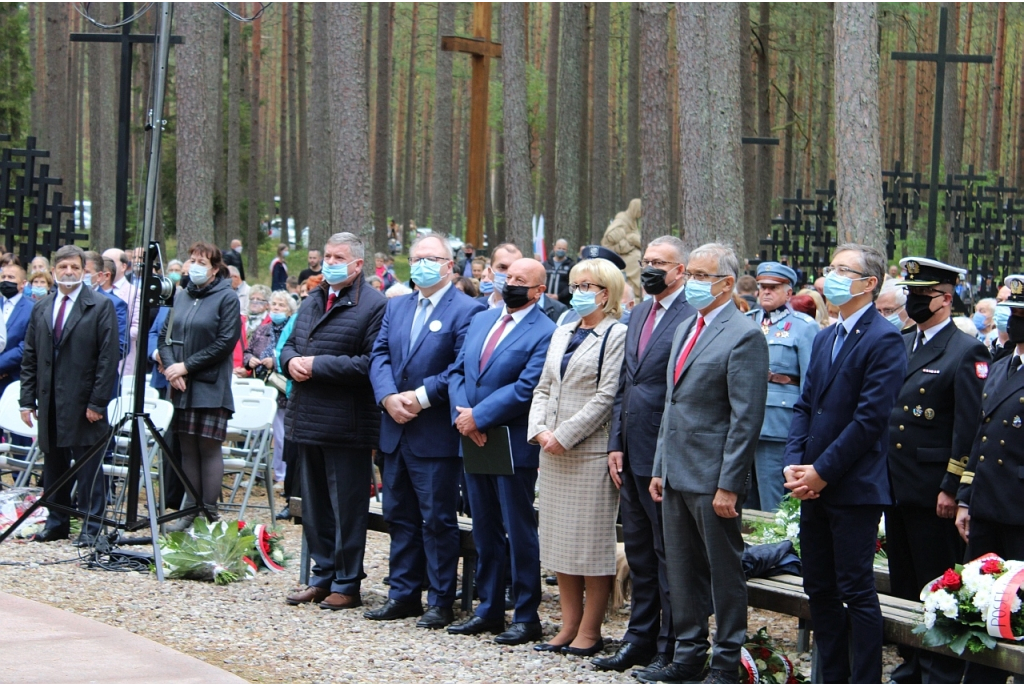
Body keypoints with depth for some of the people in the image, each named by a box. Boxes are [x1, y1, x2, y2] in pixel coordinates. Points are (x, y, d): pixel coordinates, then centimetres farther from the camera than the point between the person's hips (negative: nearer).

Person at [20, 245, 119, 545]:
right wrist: (27, 400, 5)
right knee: (53, 466, 10)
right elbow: (29, 359, 13)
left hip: (82, 405, -5)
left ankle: (91, 527, 4)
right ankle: (57, 523, 18)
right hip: (50, 405, 5)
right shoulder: (41, 309, 13)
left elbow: (108, 358, -7)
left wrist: (97, 402, -13)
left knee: (88, 468, -1)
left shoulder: (100, 307, -2)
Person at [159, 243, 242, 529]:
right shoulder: (182, 297, 13)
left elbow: (225, 342, -12)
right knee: (187, 447, 7)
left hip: (211, 387, -6)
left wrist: (186, 366, -12)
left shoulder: (227, 298, -5)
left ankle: (210, 514, -1)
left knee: (209, 446, -5)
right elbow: (165, 336, 13)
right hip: (182, 387, 6)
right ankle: (190, 510, 12)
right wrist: (170, 367, -6)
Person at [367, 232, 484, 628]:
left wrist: (421, 397, -18)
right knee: (399, 516, 12)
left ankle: (441, 602, 6)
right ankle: (403, 595, 21)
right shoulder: (396, 307, 14)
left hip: (436, 435, -7)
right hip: (396, 432, 7)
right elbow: (379, 355, 8)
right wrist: (388, 397, -10)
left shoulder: (467, 310, -8)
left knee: (438, 520, -1)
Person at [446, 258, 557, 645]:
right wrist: (461, 414, -7)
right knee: (484, 531, 13)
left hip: (514, 447, -7)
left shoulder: (544, 333, -10)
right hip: (474, 441, 7)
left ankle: (526, 617, 5)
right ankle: (488, 610, 21)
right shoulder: (481, 321, 13)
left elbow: (525, 389, -18)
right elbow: (458, 371, 11)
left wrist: (478, 417, -16)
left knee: (519, 533, -1)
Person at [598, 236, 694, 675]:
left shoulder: (692, 317, -13)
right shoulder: (639, 314, 14)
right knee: (638, 551, 15)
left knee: (669, 554, 0)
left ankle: (670, 651, 7)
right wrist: (616, 444, 10)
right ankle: (640, 639, 25)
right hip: (632, 454, 8)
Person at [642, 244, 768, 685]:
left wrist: (728, 486, -19)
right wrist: (659, 468, 17)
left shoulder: (744, 337, -13)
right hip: (677, 475, 9)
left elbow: (746, 419, -16)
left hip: (712, 479, -8)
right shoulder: (685, 329, 15)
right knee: (682, 570, 13)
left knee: (724, 573, 1)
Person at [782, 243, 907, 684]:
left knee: (856, 592, -5)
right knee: (819, 589, 12)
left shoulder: (884, 340, -11)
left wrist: (822, 472, -15)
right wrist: (795, 463, -1)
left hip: (854, 488, -8)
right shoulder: (825, 339, 16)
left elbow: (870, 417, -16)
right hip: (814, 485, 8)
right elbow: (806, 406, 15)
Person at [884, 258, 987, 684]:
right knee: (903, 582, 14)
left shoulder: (966, 353, -9)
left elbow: (969, 429, -14)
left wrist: (953, 489, -17)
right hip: (896, 485, 8)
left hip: (934, 491, -8)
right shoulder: (900, 346, 13)